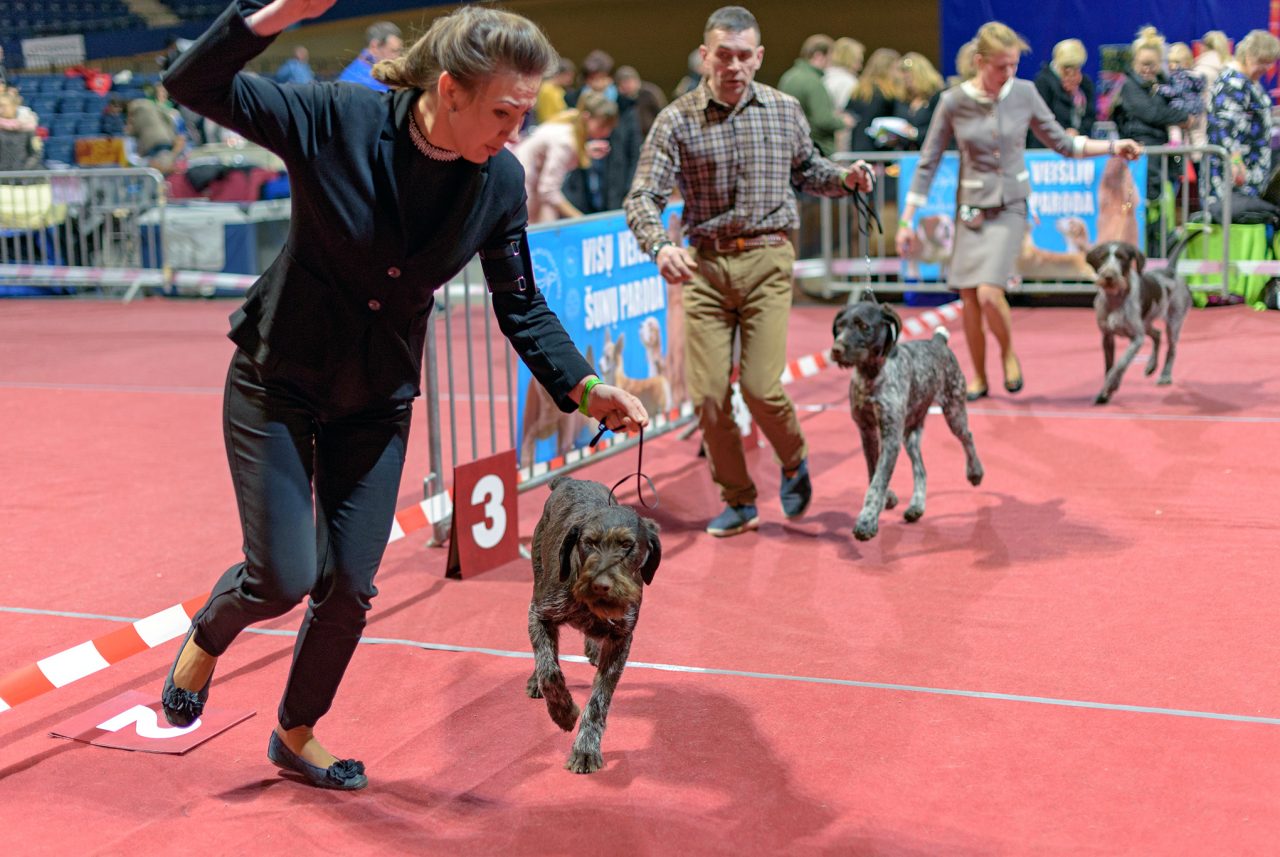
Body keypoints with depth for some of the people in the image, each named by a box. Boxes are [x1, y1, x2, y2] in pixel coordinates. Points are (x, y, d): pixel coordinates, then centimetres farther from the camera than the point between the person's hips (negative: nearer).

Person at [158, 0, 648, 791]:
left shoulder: (500, 180, -12)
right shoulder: (339, 120, -23)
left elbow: (520, 305, -2)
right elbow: (194, 85, -24)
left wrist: (583, 387, -15)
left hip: (377, 401, 4)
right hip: (278, 378, -3)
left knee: (350, 587, 6)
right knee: (283, 579, -6)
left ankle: (297, 734, 32)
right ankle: (208, 636, 31)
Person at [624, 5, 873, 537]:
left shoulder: (784, 110, 7)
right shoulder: (677, 121, -2)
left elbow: (806, 170, 23)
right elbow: (642, 198, -9)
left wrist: (845, 178, 2)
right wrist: (660, 247, -28)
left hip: (767, 260, 0)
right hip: (705, 264, 0)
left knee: (762, 386, -10)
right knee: (708, 393, -1)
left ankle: (794, 462, 22)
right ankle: (738, 503, 17)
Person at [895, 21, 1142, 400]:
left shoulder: (1024, 93, -5)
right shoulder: (953, 102, -8)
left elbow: (1062, 143, 7)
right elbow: (927, 164, -2)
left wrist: (1113, 147, -2)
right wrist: (906, 221, -3)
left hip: (1010, 208, -1)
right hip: (971, 209, 1)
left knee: (988, 293, -17)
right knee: (969, 299, 2)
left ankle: (1008, 353, 12)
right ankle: (979, 377, 21)